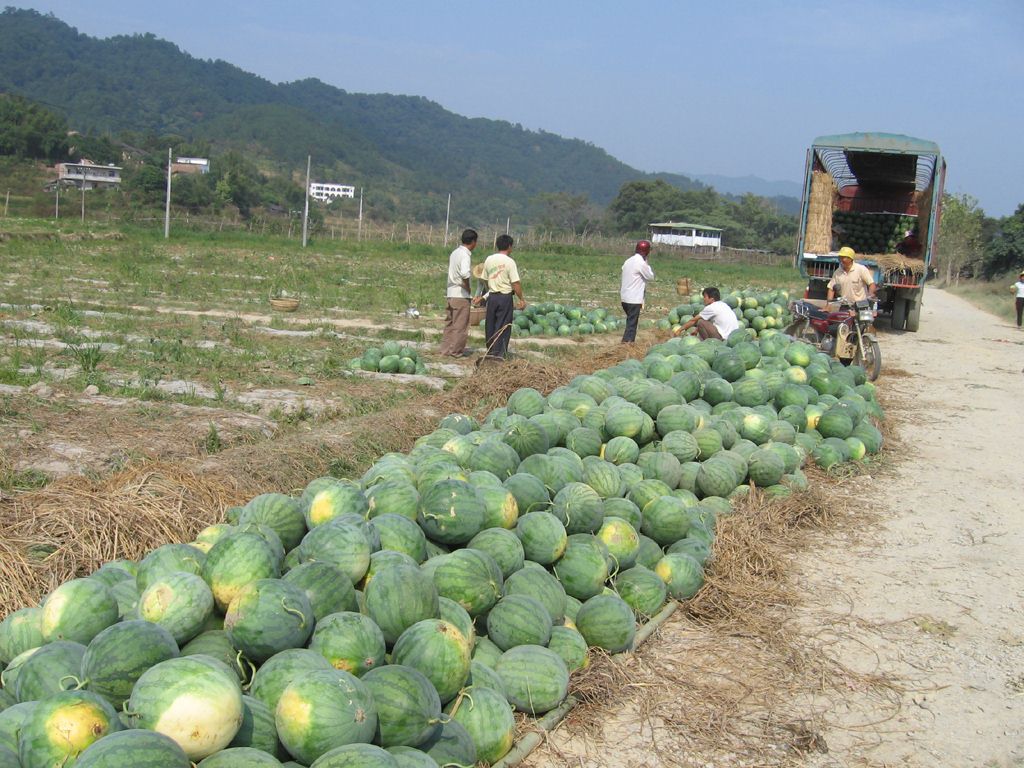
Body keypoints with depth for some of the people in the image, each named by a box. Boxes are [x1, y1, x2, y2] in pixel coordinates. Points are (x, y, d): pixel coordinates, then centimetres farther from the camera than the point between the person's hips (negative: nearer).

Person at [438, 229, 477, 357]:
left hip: (450, 293, 8)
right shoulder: (465, 255, -15)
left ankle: (445, 349, 18)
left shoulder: (455, 252, 11)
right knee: (460, 325, 2)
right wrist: (468, 288, -16)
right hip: (461, 295, -8)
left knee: (450, 323, 15)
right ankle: (455, 351, 6)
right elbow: (464, 274, -31)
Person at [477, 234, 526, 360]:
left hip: (492, 296, 5)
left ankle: (490, 350, 18)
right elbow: (516, 283, -14)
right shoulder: (509, 262, -12)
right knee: (503, 325, 1)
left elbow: (485, 279, 12)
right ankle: (498, 352, -1)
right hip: (505, 296, -5)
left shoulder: (489, 259, 4)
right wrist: (521, 299, -7)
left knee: (490, 324, 13)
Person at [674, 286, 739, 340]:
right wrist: (696, 330, 28)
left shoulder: (711, 308, -8)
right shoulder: (722, 304, 16)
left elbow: (693, 320, 1)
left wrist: (680, 330, 10)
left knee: (701, 322, -8)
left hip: (724, 338, -9)